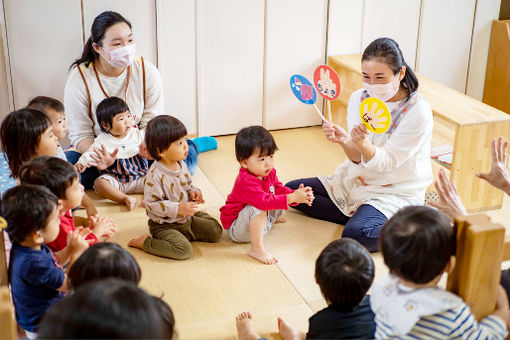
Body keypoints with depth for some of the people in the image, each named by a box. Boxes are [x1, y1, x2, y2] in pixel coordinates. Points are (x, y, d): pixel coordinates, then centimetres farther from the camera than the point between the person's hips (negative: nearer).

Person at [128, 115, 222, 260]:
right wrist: (178, 208, -29)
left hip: (187, 217, 8)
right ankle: (144, 242, -7)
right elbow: (152, 204, -24)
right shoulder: (155, 175, -26)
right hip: (164, 225, -8)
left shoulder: (181, 165, 0)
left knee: (216, 232, 6)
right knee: (183, 250, -27)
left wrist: (194, 192, -5)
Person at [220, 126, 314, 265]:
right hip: (236, 230, -9)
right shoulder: (245, 182, -35)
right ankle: (257, 249, -33)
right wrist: (292, 198, -44)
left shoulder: (270, 173, -6)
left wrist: (297, 194, -20)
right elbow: (264, 201, -44)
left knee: (282, 197, 8)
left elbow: (279, 189, 0)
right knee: (258, 208, -40)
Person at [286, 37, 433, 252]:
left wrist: (362, 143, -41)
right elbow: (358, 159, -6)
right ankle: (359, 216, -4)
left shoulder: (418, 111, -21)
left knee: (355, 234, -34)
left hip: (396, 192, -7)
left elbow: (386, 162, -21)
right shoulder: (359, 99, -4)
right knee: (291, 190, 0)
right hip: (356, 181, 7)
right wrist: (345, 141, -28)